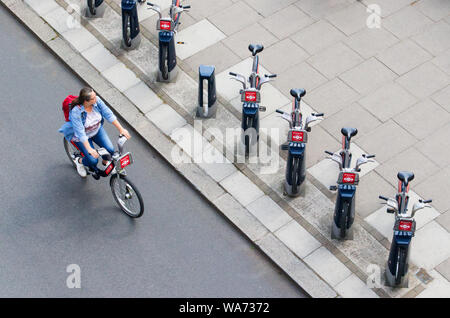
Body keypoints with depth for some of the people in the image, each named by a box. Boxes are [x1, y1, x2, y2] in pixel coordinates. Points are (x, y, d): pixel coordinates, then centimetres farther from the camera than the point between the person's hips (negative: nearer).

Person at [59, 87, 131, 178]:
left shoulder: (97, 101, -23)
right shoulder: (76, 112, -35)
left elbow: (108, 114, -17)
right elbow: (80, 132, -37)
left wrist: (121, 129, -21)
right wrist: (89, 149, -44)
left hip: (97, 130, 5)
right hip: (82, 136, -5)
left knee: (110, 150, -11)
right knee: (93, 160, -15)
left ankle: (105, 162, 24)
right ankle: (79, 161, 20)